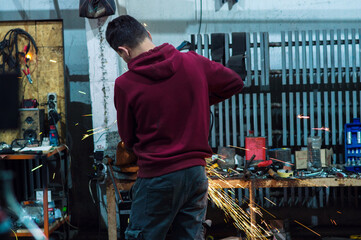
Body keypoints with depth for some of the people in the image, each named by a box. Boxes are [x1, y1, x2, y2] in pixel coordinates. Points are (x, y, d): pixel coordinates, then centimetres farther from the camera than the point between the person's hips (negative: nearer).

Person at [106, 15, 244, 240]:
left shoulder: (124, 84, -11)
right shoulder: (194, 62, -2)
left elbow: (129, 139, 1)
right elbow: (235, 83, 14)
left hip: (157, 177, -4)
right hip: (196, 172, 4)